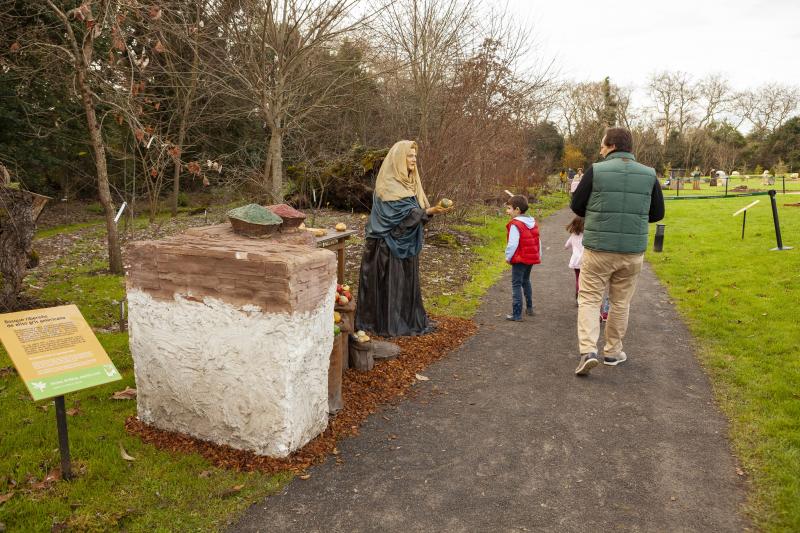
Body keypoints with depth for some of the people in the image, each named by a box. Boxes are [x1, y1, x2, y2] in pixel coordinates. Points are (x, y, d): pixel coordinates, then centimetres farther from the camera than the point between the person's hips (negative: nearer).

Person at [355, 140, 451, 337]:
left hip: (406, 243, 8)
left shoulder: (410, 182, 12)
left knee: (407, 282, 13)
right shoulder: (388, 185, -14)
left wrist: (432, 210, -9)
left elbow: (418, 210, 10)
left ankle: (410, 320, 22)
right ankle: (387, 324, 8)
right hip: (388, 243, -8)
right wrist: (428, 211, -30)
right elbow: (402, 213, -22)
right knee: (389, 282, -2)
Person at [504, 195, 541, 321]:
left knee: (516, 284, -3)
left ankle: (517, 314, -5)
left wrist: (508, 257, -9)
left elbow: (512, 244, -22)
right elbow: (537, 241, 14)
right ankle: (529, 308, 33)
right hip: (532, 258, 9)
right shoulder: (533, 223, 8)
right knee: (526, 281, 25)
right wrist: (539, 255, 22)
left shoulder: (515, 224, -18)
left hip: (520, 259, -8)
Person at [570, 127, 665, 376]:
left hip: (598, 250, -3)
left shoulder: (596, 171, -8)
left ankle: (588, 350, -9)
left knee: (589, 299, 5)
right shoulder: (649, 174, 1)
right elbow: (657, 213, 9)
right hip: (633, 252, 3)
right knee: (621, 302, 15)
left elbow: (576, 206, -2)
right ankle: (613, 352, 25)